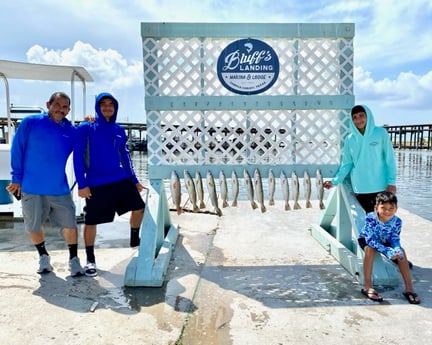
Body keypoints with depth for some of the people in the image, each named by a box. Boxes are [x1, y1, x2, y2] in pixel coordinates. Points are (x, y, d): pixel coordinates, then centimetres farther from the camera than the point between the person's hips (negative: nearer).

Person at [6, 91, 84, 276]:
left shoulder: (72, 131, 2)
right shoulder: (30, 123, -4)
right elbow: (17, 149, -2)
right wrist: (17, 178, -3)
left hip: (59, 189, 1)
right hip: (31, 187, -1)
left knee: (70, 225, 1)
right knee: (33, 227, 13)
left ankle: (74, 259, 19)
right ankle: (43, 256, 35)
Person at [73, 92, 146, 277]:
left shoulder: (119, 130, 8)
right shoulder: (85, 128, -5)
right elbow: (78, 157, -8)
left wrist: (134, 180, 15)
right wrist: (82, 184, -14)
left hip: (121, 180, 5)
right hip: (96, 184, -4)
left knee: (139, 208, 6)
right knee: (91, 221, 3)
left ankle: (134, 240, 32)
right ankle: (90, 260, 21)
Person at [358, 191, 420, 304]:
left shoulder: (397, 221, -22)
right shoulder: (370, 218, -35)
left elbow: (395, 239, -16)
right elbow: (371, 240, -35)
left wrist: (397, 249, -40)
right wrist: (387, 251, -45)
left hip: (385, 241, 4)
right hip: (366, 239, -4)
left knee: (401, 252, -17)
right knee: (370, 249, -34)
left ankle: (409, 287, -8)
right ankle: (367, 286, -29)